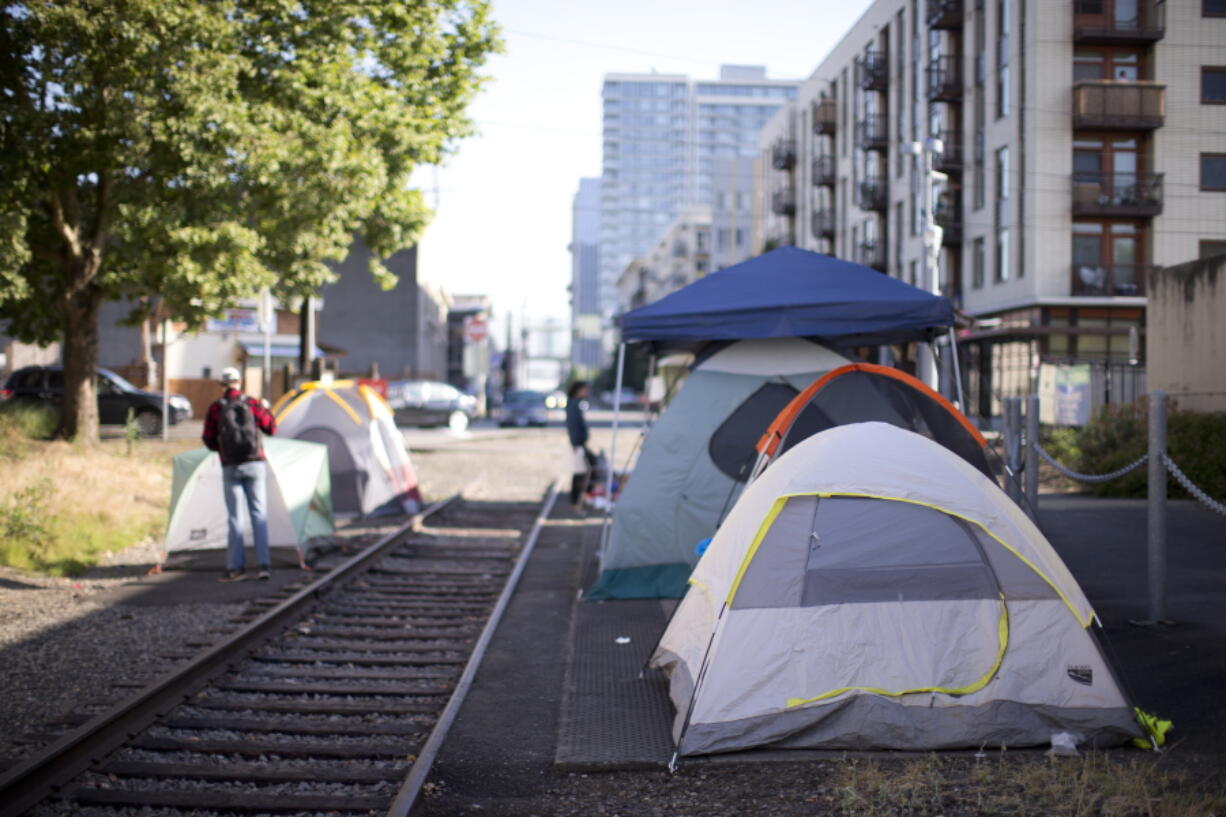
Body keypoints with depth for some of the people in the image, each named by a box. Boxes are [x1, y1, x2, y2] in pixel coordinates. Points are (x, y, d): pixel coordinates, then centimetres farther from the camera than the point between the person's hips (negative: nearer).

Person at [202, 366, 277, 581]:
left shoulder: (215, 408, 0)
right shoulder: (252, 404, -1)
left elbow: (209, 440, 3)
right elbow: (271, 429, 6)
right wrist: (266, 409, 23)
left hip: (230, 467, 0)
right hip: (255, 464, 0)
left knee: (234, 517, 5)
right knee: (259, 514, 3)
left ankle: (235, 567, 4)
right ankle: (264, 564, -3)